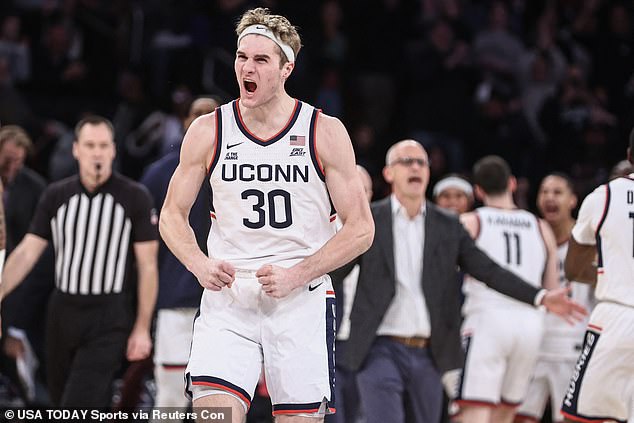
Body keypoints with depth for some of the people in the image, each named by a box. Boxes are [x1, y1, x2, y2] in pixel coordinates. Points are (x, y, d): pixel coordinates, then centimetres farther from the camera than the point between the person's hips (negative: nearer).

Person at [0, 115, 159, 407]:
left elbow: (148, 266, -2)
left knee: (79, 408, -15)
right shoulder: (56, 196, 6)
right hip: (62, 312, 5)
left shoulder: (135, 197, -3)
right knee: (61, 401, 11)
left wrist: (142, 328, -6)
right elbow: (26, 252, 5)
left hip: (108, 319, -4)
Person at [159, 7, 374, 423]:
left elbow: (361, 229, -1)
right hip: (227, 299, 1)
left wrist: (296, 275, -13)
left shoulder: (325, 132, -2)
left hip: (302, 300, 0)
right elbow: (173, 215, 12)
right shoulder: (208, 132, 2)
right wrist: (200, 265, -9)